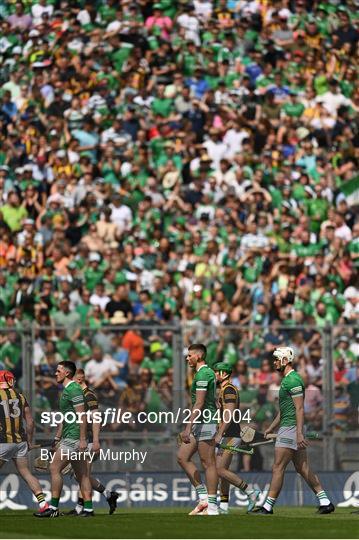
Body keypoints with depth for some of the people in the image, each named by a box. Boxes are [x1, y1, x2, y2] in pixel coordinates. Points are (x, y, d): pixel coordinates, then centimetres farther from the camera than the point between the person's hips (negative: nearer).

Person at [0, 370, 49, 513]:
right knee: (26, 473, 9)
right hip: (20, 441, 5)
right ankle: (43, 503, 2)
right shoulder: (20, 396, 9)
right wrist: (30, 441, 20)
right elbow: (30, 422, 11)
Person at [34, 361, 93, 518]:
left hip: (74, 438, -10)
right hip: (69, 437, 10)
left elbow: (82, 415, -20)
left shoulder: (73, 389, -13)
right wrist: (57, 438, 27)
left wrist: (82, 439, -24)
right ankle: (88, 508, 5)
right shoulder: (66, 390, 19)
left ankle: (53, 508, -9)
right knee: (82, 474, 6)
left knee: (55, 468, -9)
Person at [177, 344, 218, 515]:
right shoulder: (207, 372, 18)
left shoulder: (203, 374, -14)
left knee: (208, 463, -7)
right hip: (200, 424, 11)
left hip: (205, 423, -11)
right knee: (182, 457, 9)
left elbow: (199, 403, -21)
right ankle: (203, 498, 7)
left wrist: (188, 428, -23)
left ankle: (212, 507, -5)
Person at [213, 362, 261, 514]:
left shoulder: (228, 390, -12)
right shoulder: (225, 390, 20)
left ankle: (251, 492, -11)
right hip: (228, 437, 11)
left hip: (229, 437, -11)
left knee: (220, 470, -14)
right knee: (223, 470, 9)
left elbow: (229, 415, -21)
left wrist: (219, 434, -25)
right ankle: (223, 507, 11)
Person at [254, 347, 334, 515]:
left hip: (291, 429, -11)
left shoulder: (293, 380, -14)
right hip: (287, 428, 11)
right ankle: (325, 501, 8)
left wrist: (299, 433, -26)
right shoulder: (287, 380, 19)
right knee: (303, 468, 9)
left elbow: (300, 409, -20)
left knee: (278, 468, -7)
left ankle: (268, 506, -4)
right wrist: (270, 429, 28)